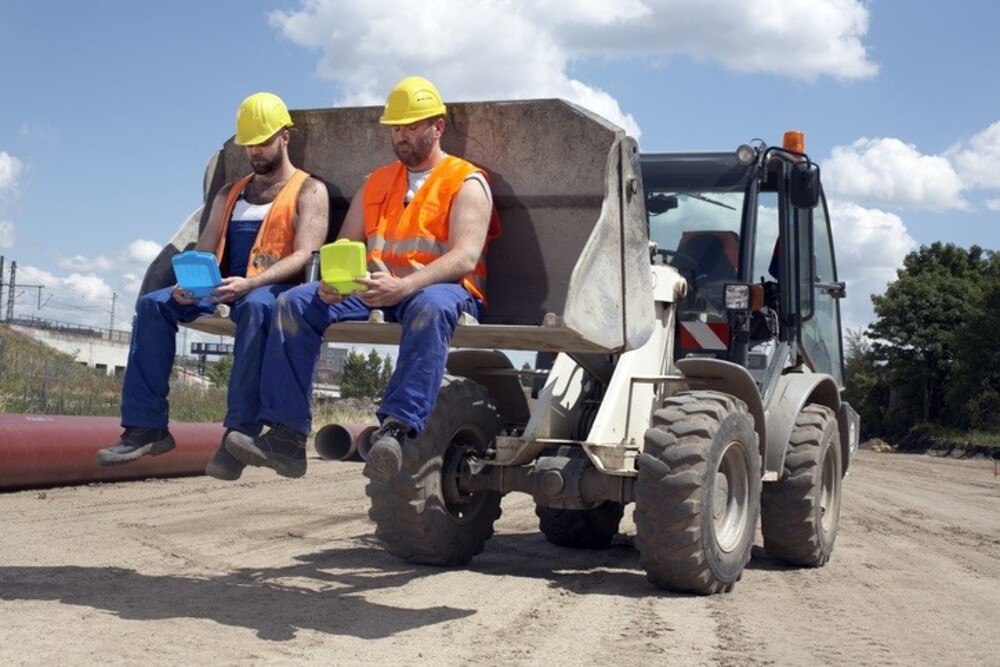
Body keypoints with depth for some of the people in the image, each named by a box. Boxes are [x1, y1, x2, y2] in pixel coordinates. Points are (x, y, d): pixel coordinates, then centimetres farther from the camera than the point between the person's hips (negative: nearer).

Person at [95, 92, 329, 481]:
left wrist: (250, 283, -26)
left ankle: (240, 433, -43)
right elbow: (204, 251, 18)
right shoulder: (230, 194, 26)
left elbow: (304, 255, -9)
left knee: (255, 307, -40)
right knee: (153, 304, -17)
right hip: (223, 288, 6)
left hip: (275, 289, -6)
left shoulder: (308, 191, 7)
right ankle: (146, 426, -20)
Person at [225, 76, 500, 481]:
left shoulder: (467, 183, 2)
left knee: (431, 307, -41)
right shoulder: (376, 183, 22)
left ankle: (395, 429, -52)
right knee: (294, 303, -14)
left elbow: (465, 257, -15)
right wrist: (333, 280, -9)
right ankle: (285, 437, -23)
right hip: (374, 291, 6)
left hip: (442, 289, -5)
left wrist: (405, 285, -32)